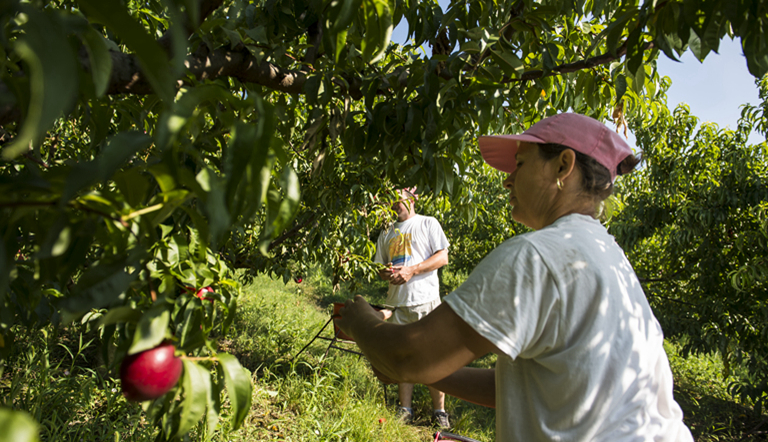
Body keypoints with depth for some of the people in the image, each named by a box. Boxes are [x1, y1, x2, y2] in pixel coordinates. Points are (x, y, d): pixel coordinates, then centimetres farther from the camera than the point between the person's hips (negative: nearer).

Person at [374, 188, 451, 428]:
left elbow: (443, 257, -4)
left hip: (426, 300, -4)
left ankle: (439, 410, 9)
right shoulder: (387, 232, 18)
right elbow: (380, 265, 21)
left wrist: (412, 270, -14)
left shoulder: (428, 223, 4)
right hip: (397, 302, 4)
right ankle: (405, 409, 19)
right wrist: (386, 273, -3)